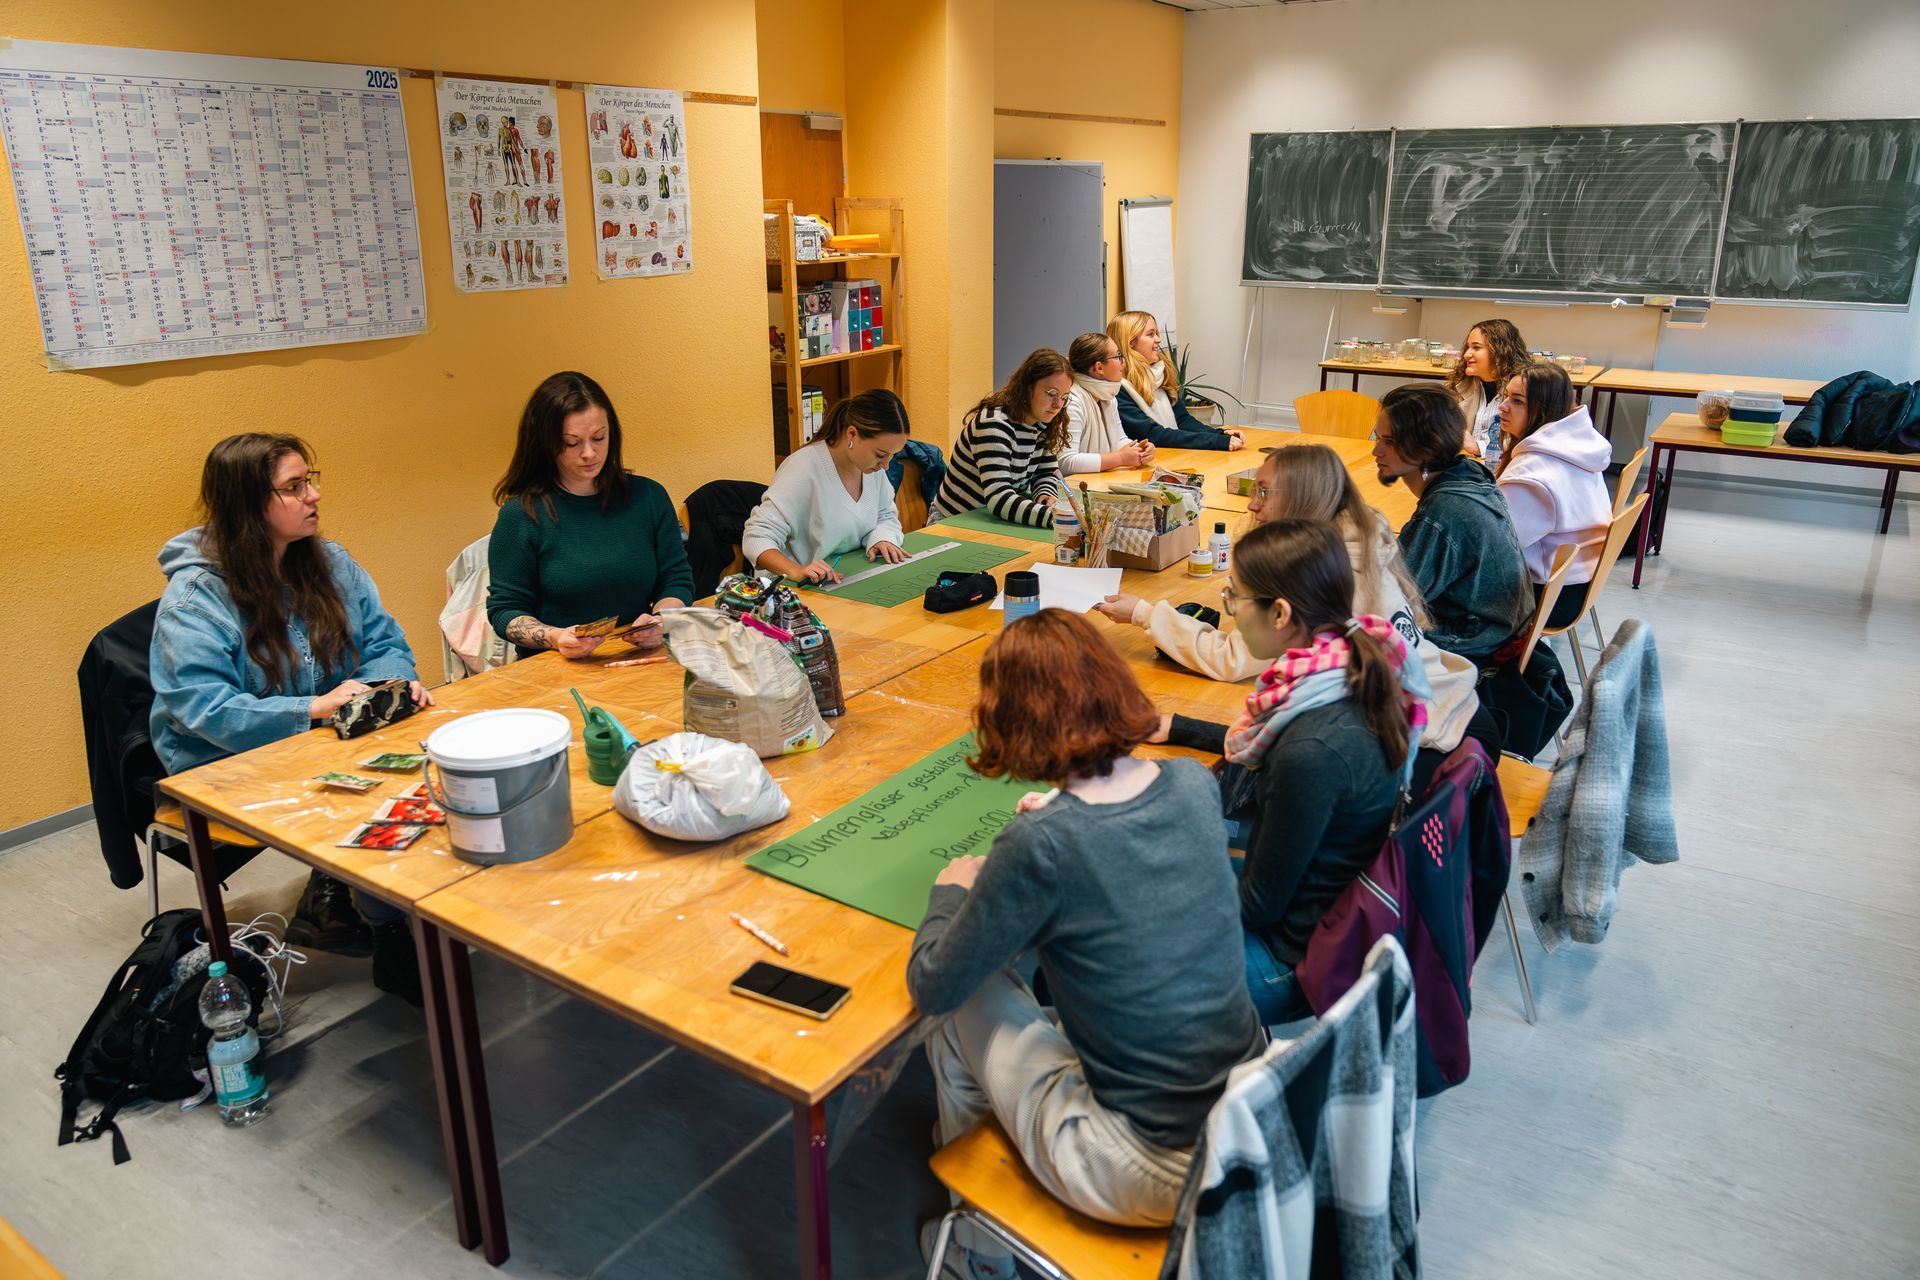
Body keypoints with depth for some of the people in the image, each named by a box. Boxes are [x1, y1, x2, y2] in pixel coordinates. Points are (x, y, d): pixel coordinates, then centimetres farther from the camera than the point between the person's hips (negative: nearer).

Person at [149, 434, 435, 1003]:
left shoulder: (331, 563, 4)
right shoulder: (194, 597, -14)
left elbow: (383, 643, 7)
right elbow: (204, 708, -21)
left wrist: (395, 684, -16)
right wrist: (313, 708, -30)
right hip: (231, 765, -5)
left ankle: (329, 903, -1)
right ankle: (391, 936, -6)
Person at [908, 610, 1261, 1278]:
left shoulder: (1038, 847, -25)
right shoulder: (1195, 784, -6)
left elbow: (931, 988, -10)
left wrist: (952, 889, 5)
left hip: (1153, 1176, -6)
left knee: (963, 1011, 11)